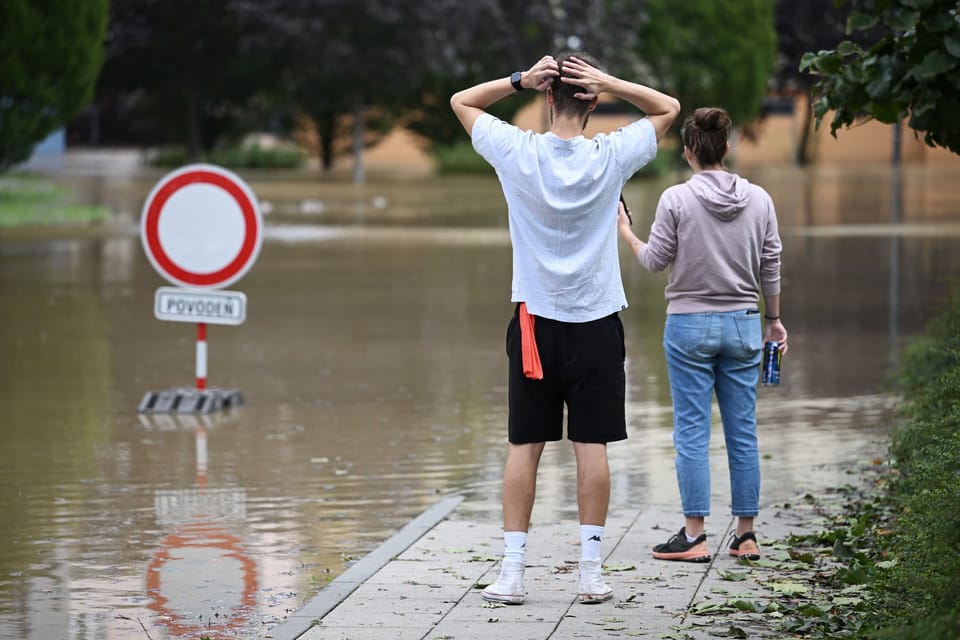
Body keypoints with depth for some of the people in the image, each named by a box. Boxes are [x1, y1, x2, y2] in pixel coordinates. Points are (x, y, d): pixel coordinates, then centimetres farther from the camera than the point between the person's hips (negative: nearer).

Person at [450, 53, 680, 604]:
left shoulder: (518, 153, -8)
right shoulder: (611, 157, -8)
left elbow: (461, 101, 8)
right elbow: (669, 108, 7)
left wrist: (521, 80, -5)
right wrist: (610, 83, -7)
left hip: (536, 321, 0)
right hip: (596, 321, 0)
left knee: (525, 446, 4)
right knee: (592, 445, 2)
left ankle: (513, 570, 3)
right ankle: (592, 570, 3)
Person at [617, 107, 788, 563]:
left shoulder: (676, 200, -10)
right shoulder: (759, 200, 1)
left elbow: (655, 261, -5)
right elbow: (770, 267, 6)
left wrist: (626, 232, 13)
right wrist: (773, 319, 18)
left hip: (690, 324, -3)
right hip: (742, 324, 3)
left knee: (692, 431, 0)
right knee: (743, 431, 7)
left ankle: (694, 536, -1)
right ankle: (746, 536, 10)